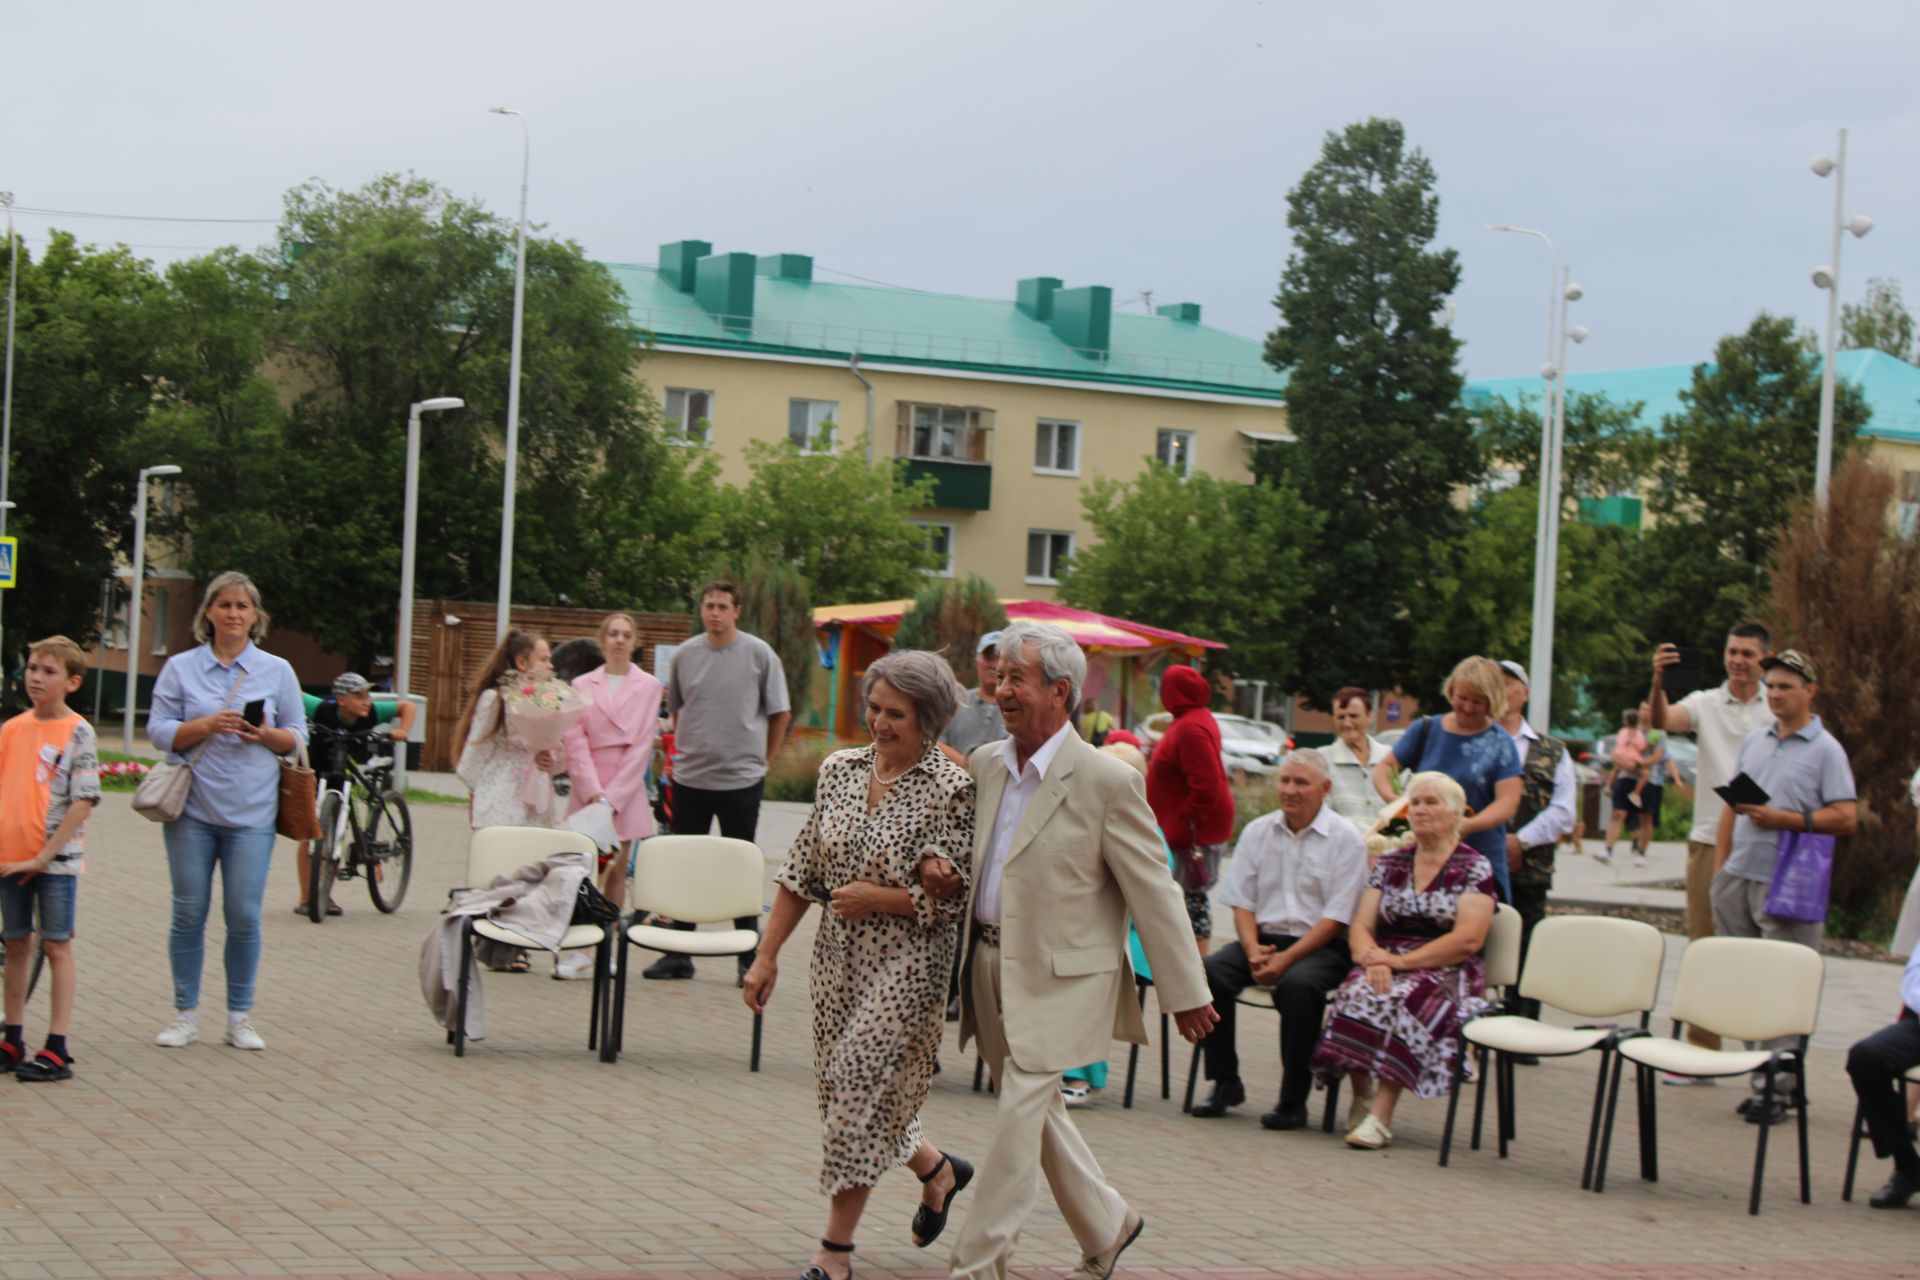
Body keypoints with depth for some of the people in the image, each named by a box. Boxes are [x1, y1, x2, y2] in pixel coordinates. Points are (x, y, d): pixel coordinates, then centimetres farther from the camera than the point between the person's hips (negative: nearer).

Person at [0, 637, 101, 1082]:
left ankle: (57, 1050, 2)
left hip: (56, 859, -5)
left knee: (57, 946, 0)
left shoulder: (78, 733, -8)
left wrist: (44, 856, -14)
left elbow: (83, 802, -12)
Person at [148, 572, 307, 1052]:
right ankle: (185, 1014, 14)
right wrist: (207, 725, -14)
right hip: (193, 809, 0)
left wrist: (267, 734, -11)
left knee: (245, 917, -2)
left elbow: (297, 737, 10)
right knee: (189, 914, 3)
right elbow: (159, 731, 1)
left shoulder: (277, 671, 9)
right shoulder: (181, 668, 7)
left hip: (251, 813, 0)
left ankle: (240, 1016, 9)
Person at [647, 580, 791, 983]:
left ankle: (749, 958, 9)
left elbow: (780, 713, 3)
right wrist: (688, 748, 12)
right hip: (690, 778, 3)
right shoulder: (684, 655, 4)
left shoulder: (759, 654, -4)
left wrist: (761, 758, 4)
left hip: (741, 779, -3)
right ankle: (678, 954, 15)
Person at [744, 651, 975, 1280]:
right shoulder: (840, 769, 4)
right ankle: (938, 1169, 37)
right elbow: (802, 871, 8)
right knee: (841, 1085, 11)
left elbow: (954, 898, -14)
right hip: (839, 952, 6)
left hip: (907, 962, -6)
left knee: (863, 1084, -7)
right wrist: (767, 955, 6)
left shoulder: (950, 789, -12)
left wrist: (874, 897, -16)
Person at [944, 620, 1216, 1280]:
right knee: (1039, 1113, 15)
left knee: (1019, 1115, -8)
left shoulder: (1107, 782, -14)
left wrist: (1185, 994, -8)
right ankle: (1107, 1225, 33)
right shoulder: (985, 764, 5)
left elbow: (1155, 892, -10)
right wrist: (938, 870, -2)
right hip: (991, 965, 7)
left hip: (1058, 975, -7)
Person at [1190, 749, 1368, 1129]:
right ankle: (1225, 1083, -10)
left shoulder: (1345, 838, -2)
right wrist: (1253, 950, -11)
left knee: (1298, 984, -36)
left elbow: (1336, 918, -9)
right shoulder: (1257, 832, 12)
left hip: (1321, 946, -4)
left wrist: (1285, 959, -18)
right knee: (1208, 972, -23)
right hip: (1264, 938, 4)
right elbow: (1241, 901, 9)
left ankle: (1294, 1100, -23)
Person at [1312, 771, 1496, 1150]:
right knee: (1357, 994, -32)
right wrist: (1372, 958, -15)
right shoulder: (1391, 863, 17)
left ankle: (1381, 1116, -40)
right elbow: (1360, 926, 9)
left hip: (1445, 973, -4)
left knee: (1404, 1001, -37)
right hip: (1388, 965, 4)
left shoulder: (1474, 868, 2)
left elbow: (1468, 939, -10)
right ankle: (1361, 1096, -27)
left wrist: (1402, 962, -16)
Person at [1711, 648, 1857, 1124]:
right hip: (1739, 875, 6)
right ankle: (1761, 1072, 14)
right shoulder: (1754, 742, 15)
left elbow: (1846, 817, -9)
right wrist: (1719, 867, 9)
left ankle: (1776, 1085, -4)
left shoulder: (1825, 750, -2)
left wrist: (1785, 820, -17)